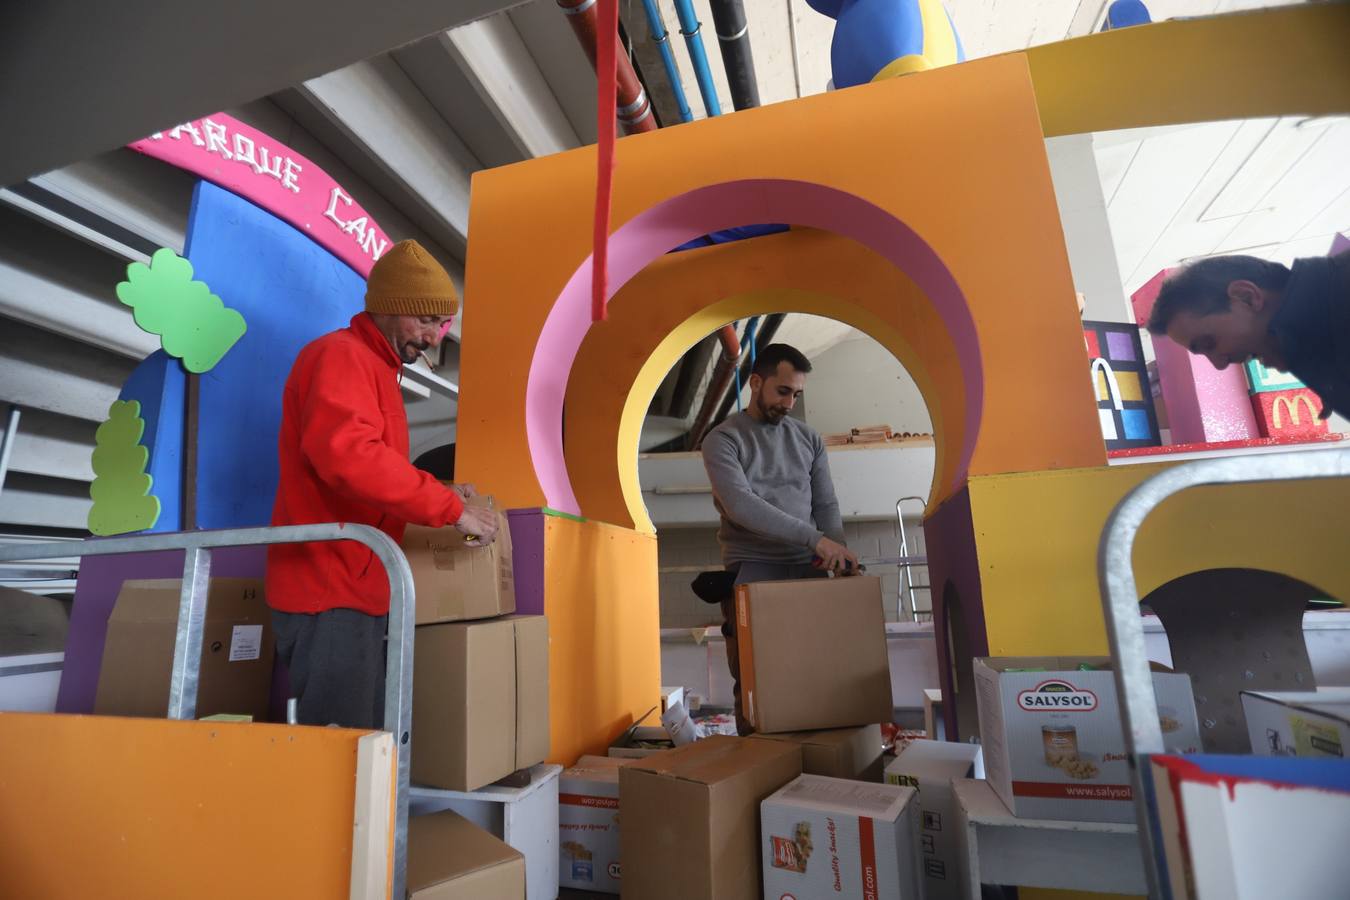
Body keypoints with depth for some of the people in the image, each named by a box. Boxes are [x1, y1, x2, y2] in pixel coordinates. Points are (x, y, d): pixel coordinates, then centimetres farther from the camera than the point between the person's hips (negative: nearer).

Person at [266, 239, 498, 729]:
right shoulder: (339, 355, -10)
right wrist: (450, 508, -24)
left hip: (355, 594, 10)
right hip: (329, 594, -10)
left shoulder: (375, 369, 21)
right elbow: (347, 455, -29)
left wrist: (439, 497, 11)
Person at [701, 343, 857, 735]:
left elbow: (826, 505, 11)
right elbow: (740, 505, -16)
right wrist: (814, 537, -22)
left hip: (809, 568, 4)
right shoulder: (722, 439, -1)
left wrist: (839, 556, -7)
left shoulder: (809, 438, 13)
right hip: (752, 569, -3)